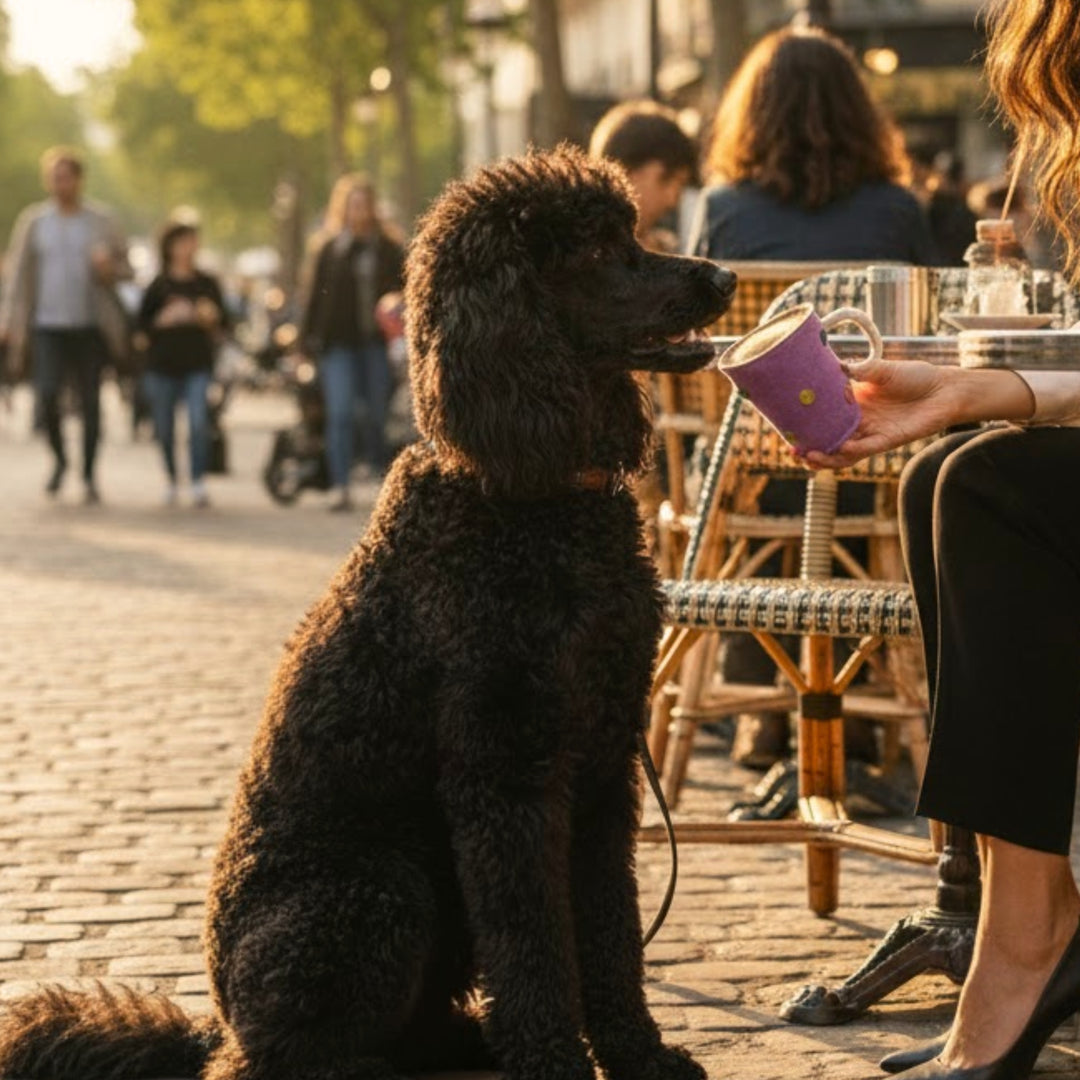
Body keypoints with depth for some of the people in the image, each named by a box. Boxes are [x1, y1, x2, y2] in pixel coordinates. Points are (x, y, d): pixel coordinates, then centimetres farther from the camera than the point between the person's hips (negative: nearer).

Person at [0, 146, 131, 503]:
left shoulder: (101, 221, 4)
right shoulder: (32, 220, 5)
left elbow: (125, 268, 9)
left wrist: (109, 268, -14)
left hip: (90, 327, 0)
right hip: (47, 326, 0)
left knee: (90, 402, 2)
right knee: (47, 394, -15)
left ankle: (89, 475, 15)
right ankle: (59, 458, 10)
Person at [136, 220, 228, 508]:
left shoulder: (207, 284, 8)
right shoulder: (158, 286, 3)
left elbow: (223, 321, 14)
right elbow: (142, 323, 4)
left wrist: (212, 318, -7)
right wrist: (164, 320, -12)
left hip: (198, 366, 0)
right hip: (162, 365, 0)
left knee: (199, 422, -17)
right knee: (165, 428, 7)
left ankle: (198, 484, -15)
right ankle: (171, 480, 26)